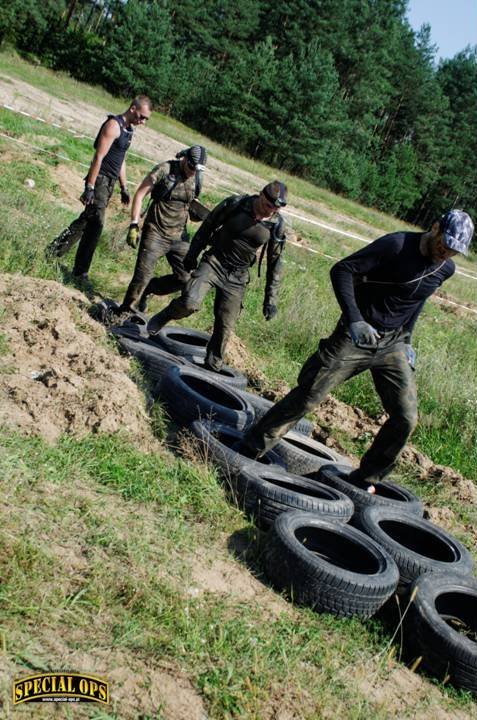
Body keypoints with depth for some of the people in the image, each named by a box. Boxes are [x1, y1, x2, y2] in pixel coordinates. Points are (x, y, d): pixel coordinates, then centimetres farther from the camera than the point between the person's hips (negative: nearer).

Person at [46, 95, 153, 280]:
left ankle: (55, 249, 29)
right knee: (95, 225, -11)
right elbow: (98, 157, -20)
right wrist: (89, 188, -24)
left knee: (88, 219, 16)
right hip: (100, 180, -9)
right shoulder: (113, 125, -14)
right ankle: (80, 271, -5)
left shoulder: (128, 130, 15)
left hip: (109, 183, 9)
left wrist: (124, 188, 22)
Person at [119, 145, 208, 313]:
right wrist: (134, 225, -14)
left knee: (184, 278, 4)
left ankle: (147, 290, 24)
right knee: (143, 276, -8)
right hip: (156, 234, -5)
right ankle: (125, 312, 11)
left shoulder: (197, 179, 4)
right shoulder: (164, 170, -11)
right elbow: (139, 195, -8)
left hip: (178, 236, 5)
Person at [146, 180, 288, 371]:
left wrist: (271, 299, 1)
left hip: (237, 277, 1)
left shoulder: (277, 226, -8)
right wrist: (192, 255, 8)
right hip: (214, 262, -1)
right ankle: (165, 316, 8)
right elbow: (206, 228, 2)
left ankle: (213, 364, 26)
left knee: (225, 326, 2)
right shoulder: (234, 204, -12)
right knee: (190, 303, -24)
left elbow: (275, 263, 1)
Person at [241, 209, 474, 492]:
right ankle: (251, 450, 5)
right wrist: (354, 319, -29)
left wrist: (406, 340, 14)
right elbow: (342, 270, -19)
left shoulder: (446, 269, 2)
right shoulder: (396, 245, -17)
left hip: (393, 344, 6)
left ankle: (365, 478, 18)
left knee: (406, 419, 1)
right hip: (355, 337, -5)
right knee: (307, 397, -8)